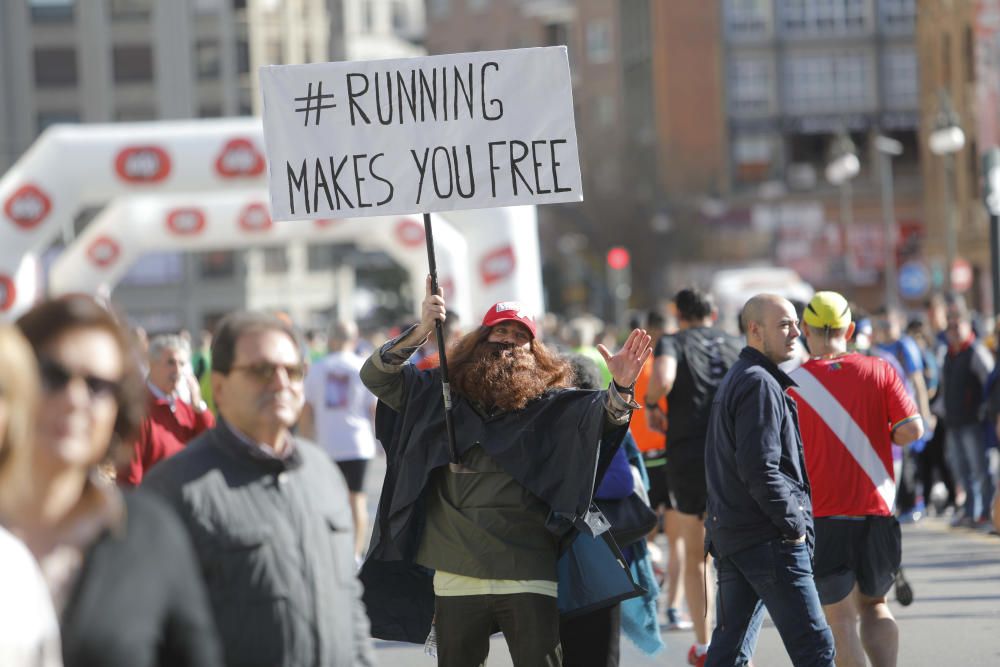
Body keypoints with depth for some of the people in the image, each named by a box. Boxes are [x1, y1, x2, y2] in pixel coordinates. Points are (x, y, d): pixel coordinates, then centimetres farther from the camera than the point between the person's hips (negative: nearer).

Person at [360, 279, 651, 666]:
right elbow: (375, 376, 1)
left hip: (528, 576, -2)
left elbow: (604, 415, -11)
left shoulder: (552, 405, 2)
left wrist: (621, 388, -34)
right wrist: (420, 333, -15)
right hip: (456, 575, 2)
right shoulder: (439, 394, 7)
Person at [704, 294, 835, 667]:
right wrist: (795, 523, -13)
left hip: (730, 535, 10)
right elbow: (761, 470, -20)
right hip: (769, 539, -10)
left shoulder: (734, 380, 20)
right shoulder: (760, 384, -12)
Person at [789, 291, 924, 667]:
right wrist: (881, 439, 11)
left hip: (823, 515, -2)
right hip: (877, 510, 2)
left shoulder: (792, 384, -5)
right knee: (874, 606, 19)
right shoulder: (879, 372, 0)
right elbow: (912, 428, -8)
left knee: (841, 620, 0)